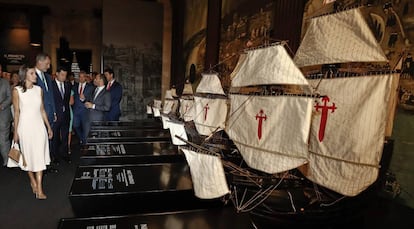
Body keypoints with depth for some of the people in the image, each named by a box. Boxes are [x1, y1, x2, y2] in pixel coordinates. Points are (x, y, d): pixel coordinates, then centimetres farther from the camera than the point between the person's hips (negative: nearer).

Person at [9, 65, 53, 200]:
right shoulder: (17, 90, -4)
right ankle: (32, 181, 32)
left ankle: (39, 189, 3)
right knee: (28, 155, 11)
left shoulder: (39, 89, 5)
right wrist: (15, 132, -1)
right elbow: (16, 112, -2)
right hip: (25, 126, -2)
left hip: (39, 125, 2)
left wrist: (49, 127, 11)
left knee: (39, 156, -1)